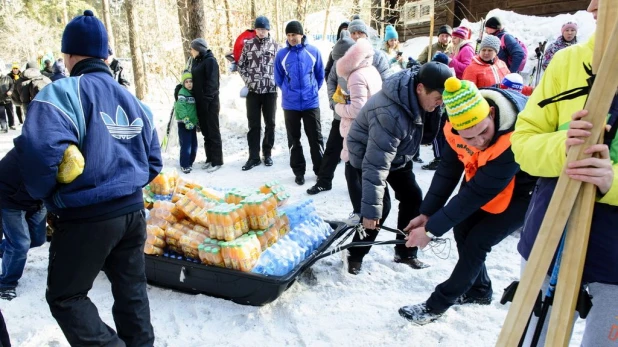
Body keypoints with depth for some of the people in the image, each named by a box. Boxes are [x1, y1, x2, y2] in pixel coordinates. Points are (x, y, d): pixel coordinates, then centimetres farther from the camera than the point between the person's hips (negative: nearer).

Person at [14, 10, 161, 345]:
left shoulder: (62, 93, -13)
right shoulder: (133, 100, 9)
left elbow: (41, 153, -27)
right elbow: (153, 162, 12)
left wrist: (41, 194, -8)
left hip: (85, 218, -6)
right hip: (132, 211, 7)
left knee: (65, 296, 13)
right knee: (131, 288, 20)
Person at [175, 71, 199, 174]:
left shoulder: (193, 93, 14)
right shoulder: (182, 93, -9)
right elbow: (180, 108, -19)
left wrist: (197, 123, 21)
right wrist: (186, 120, -27)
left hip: (192, 123, 7)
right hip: (184, 124, -7)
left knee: (194, 145, 10)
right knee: (186, 145, -9)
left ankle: (190, 163, 24)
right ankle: (184, 165, 0)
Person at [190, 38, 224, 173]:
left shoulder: (210, 60, -10)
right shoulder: (196, 61, 15)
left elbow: (212, 82, -16)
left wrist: (207, 99, -20)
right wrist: (193, 96, 9)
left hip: (210, 102, -8)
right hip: (199, 101, 8)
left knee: (213, 131, -2)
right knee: (205, 131, 12)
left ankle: (217, 161, 4)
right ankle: (209, 158, 20)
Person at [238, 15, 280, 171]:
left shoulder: (275, 45, 3)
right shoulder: (248, 44, 5)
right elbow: (241, 65, 9)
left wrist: (275, 81, -5)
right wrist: (248, 80, -2)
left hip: (270, 90, 0)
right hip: (253, 90, 0)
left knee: (270, 123, 7)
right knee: (254, 125, 2)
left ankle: (267, 153, 20)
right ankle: (254, 157, 8)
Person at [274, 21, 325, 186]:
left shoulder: (313, 51, -4)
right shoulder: (282, 54, -3)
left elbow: (320, 74, 7)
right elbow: (278, 78, 8)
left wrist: (313, 90, 10)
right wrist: (288, 91, 9)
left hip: (311, 102, -1)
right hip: (290, 104, 1)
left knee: (316, 138, 6)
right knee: (294, 140, 9)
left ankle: (320, 170, 18)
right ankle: (298, 171, 22)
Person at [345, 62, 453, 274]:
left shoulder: (418, 96, -17)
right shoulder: (391, 113, -41)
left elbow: (430, 130, 3)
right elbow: (376, 163, -41)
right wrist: (370, 209, -39)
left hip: (398, 153, 8)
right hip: (368, 154, -8)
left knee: (413, 197, 5)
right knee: (381, 206, -15)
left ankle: (405, 252, 21)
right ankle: (356, 255, 5)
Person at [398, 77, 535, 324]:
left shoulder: (514, 141, -41)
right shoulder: (458, 126, -23)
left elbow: (476, 194, -35)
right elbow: (448, 170, -11)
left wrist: (431, 229, -29)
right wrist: (426, 214, -14)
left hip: (523, 193, -6)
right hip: (485, 183, 6)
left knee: (477, 242, -10)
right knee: (462, 229, 7)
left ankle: (438, 304, 6)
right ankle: (479, 290, 31)